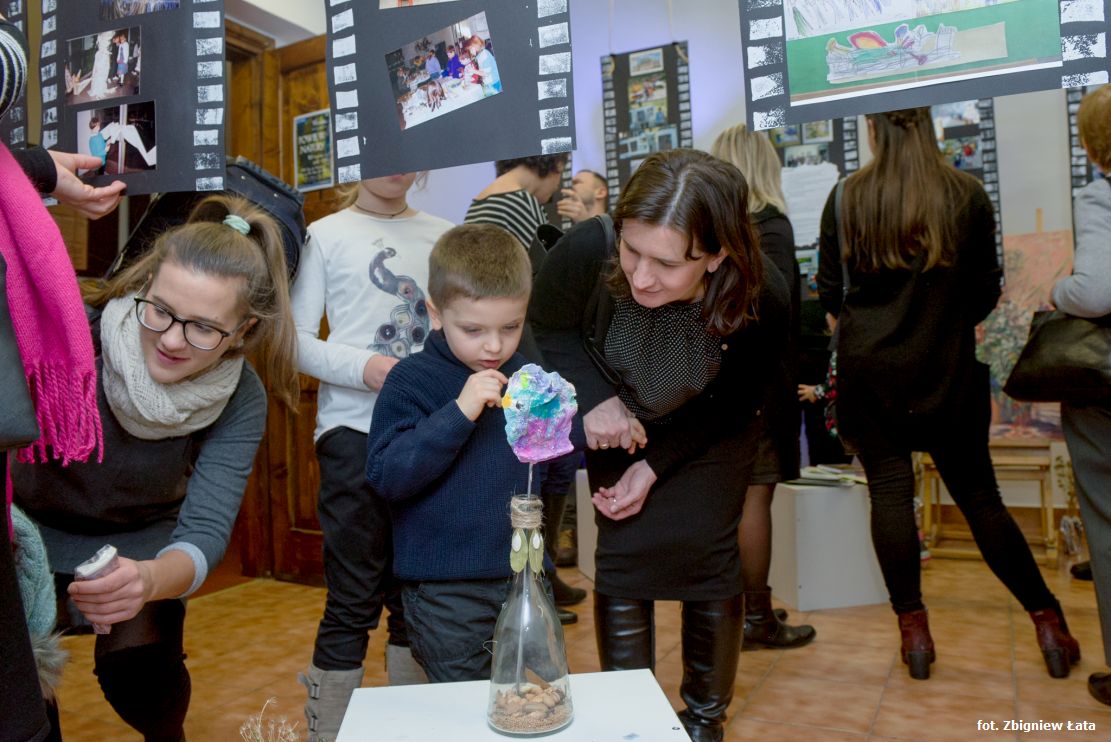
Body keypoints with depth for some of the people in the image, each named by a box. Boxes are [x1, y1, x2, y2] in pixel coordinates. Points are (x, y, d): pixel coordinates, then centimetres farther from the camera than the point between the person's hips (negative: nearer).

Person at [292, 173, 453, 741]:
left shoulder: (443, 236, 12)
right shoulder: (326, 235, 4)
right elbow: (296, 339, -3)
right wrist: (364, 368, -18)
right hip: (354, 429, -3)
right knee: (353, 598, 1)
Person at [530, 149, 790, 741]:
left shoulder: (763, 299, -34)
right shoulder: (587, 250, -37)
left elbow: (731, 403, -14)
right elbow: (548, 327, -13)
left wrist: (655, 467, -18)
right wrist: (595, 398, -27)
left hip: (711, 436, 0)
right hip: (617, 423, 1)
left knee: (706, 554, -3)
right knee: (621, 558, -2)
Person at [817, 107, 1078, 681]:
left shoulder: (846, 198, -3)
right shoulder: (967, 194, -1)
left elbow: (829, 292, 2)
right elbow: (987, 290, 5)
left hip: (868, 366, -1)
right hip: (947, 370, 1)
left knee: (889, 488, 4)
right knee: (979, 495, 10)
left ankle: (913, 629, 8)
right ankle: (1049, 623, 17)